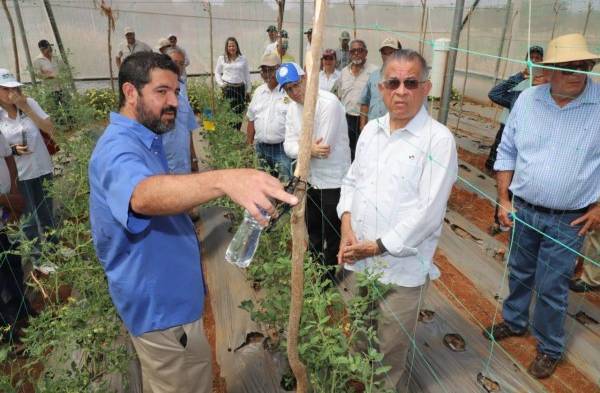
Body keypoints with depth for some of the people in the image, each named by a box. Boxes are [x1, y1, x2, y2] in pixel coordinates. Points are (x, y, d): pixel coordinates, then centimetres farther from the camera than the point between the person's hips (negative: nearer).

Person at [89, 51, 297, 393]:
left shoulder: (143, 140, 7)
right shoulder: (119, 148, -28)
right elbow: (144, 195, -51)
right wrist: (225, 180, -66)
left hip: (164, 294, 10)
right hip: (161, 303, -10)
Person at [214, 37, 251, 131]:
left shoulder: (243, 59, 7)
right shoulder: (222, 58, 6)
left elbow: (247, 75, 10)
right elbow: (217, 73, 12)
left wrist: (248, 89, 9)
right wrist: (221, 83, -4)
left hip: (240, 88, 1)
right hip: (227, 88, -1)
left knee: (239, 112, 4)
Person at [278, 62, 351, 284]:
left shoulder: (329, 103, -21)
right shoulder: (293, 108, 3)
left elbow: (324, 147, -25)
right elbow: (289, 145, -4)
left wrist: (300, 150, -9)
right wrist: (308, 150, -25)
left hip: (332, 181, -7)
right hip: (309, 179, 8)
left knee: (332, 233, 9)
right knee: (312, 229, 24)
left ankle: (329, 274, 30)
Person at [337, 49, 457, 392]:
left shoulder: (439, 139, -13)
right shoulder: (371, 129, 6)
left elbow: (428, 211, -17)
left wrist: (377, 246, -15)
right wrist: (347, 229, -3)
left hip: (402, 269, -5)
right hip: (357, 260, 6)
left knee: (391, 354, 13)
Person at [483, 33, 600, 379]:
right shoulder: (527, 99, -4)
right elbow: (507, 151, 3)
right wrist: (504, 200, 1)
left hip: (569, 219, -3)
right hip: (523, 209, 3)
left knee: (551, 287, 7)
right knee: (519, 273, 21)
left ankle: (550, 348, 31)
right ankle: (514, 321, 45)